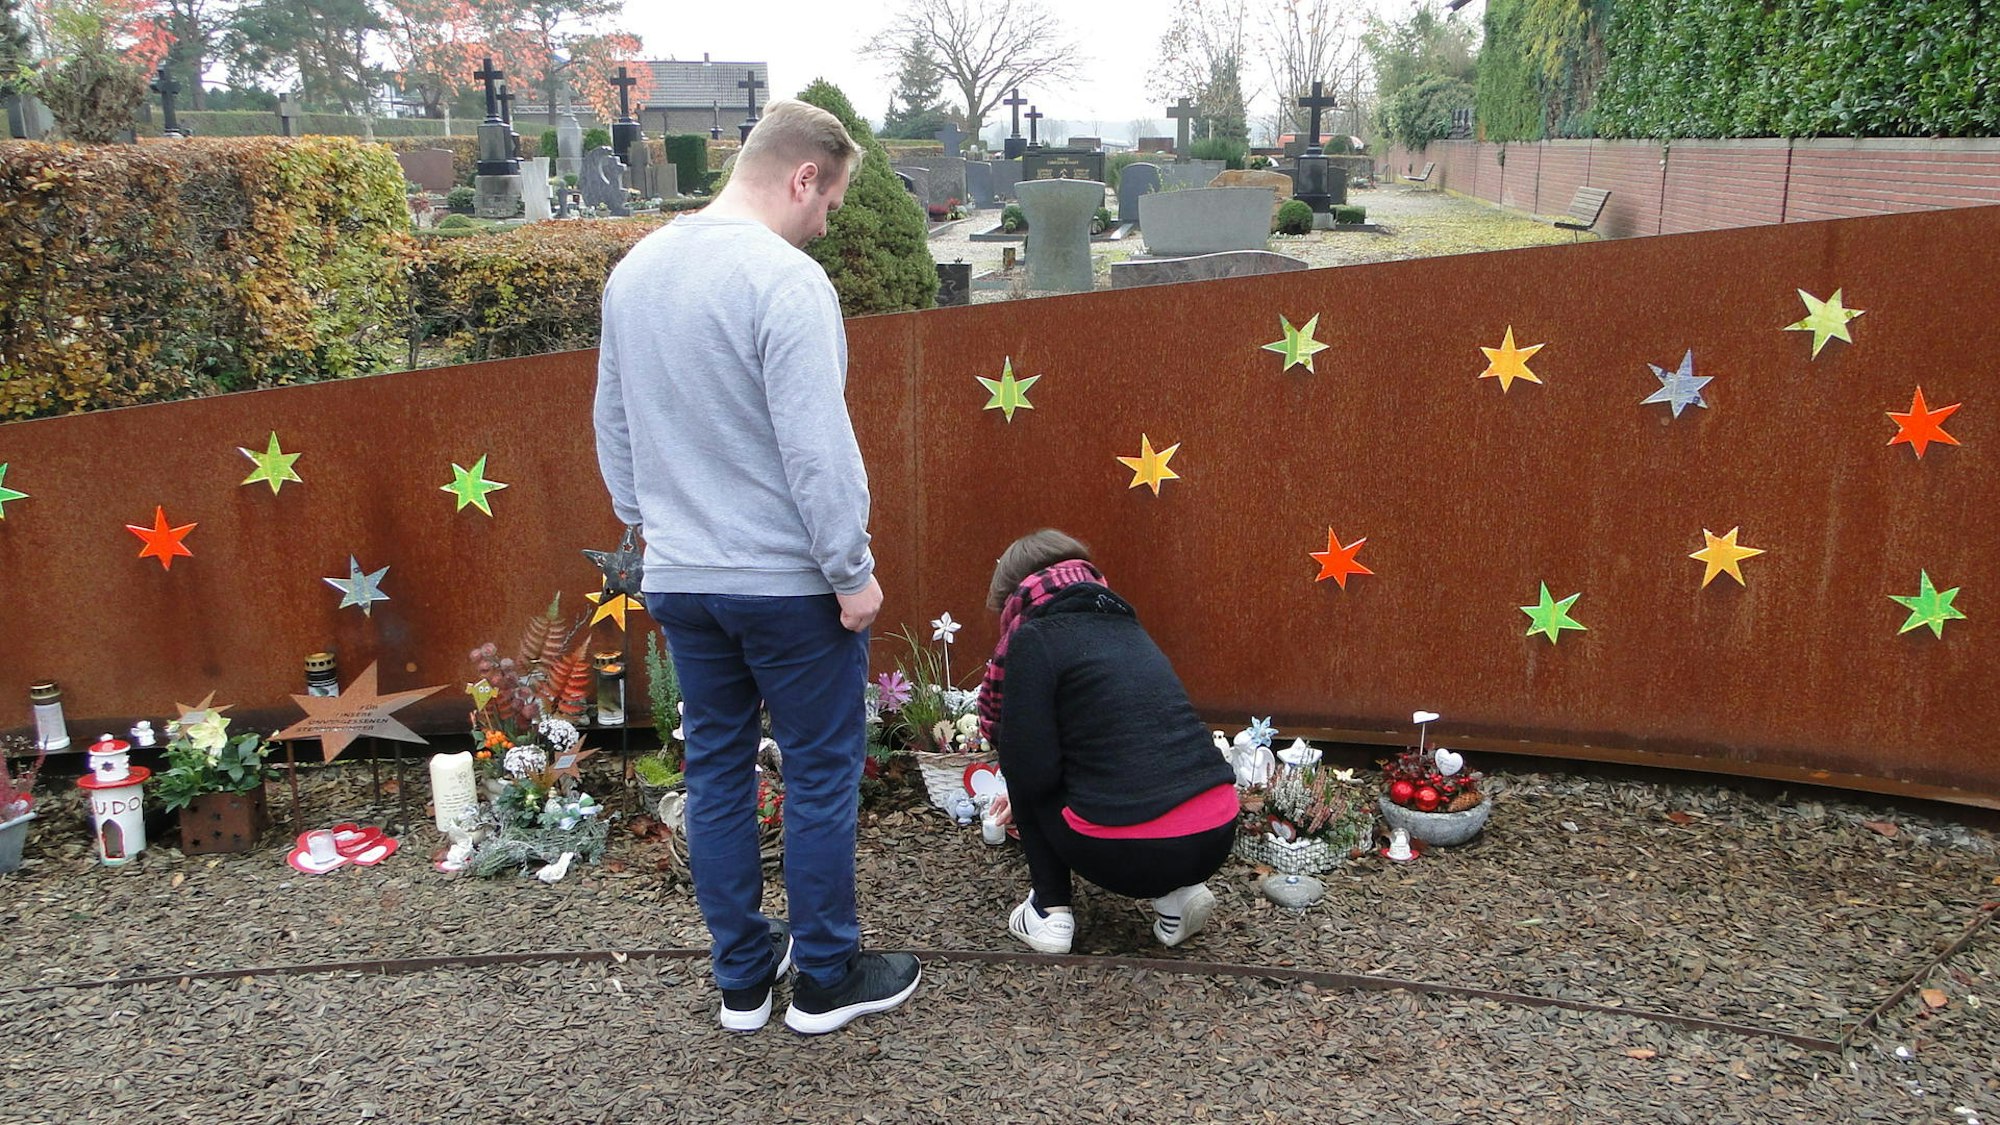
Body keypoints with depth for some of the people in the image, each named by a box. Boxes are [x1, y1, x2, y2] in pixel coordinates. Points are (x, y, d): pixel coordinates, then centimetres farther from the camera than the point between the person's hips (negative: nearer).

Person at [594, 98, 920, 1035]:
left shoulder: (633, 272, 7)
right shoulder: (784, 279, -18)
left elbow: (614, 425, 14)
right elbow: (817, 448, -21)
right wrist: (853, 572, -13)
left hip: (677, 578, 7)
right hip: (787, 581, -7)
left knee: (716, 771, 15)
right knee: (820, 777, 8)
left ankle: (742, 976, 27)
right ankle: (826, 978, 21)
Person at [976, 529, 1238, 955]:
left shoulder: (1034, 639, -2)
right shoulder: (1123, 625, 21)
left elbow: (1032, 771, -9)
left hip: (1129, 855, -6)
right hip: (1215, 838, 6)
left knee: (1028, 785, 21)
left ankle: (1050, 911, 15)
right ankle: (1178, 892, 17)